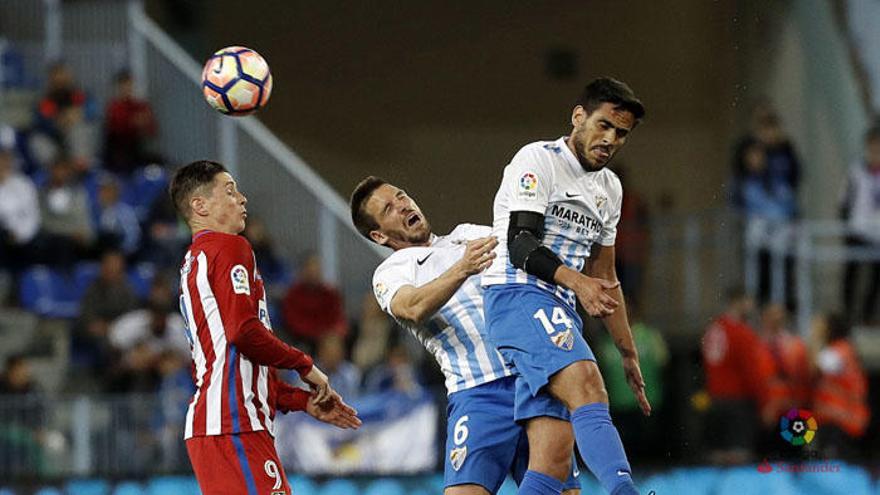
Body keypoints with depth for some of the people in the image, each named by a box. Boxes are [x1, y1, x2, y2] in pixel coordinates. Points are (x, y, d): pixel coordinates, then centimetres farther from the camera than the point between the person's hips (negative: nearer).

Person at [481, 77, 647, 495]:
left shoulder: (609, 188, 23)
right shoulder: (538, 160, -2)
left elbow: (604, 277, 30)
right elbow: (521, 245, -14)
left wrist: (628, 354, 29)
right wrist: (576, 281, -30)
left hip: (559, 312, 8)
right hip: (518, 297, -8)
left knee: (554, 458, -7)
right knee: (587, 387, -33)